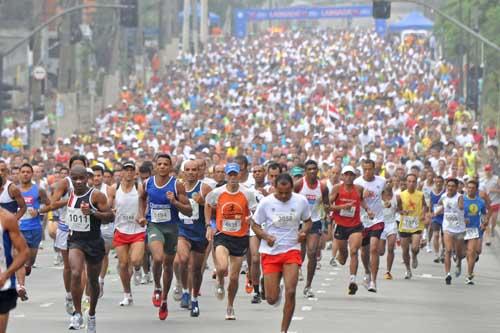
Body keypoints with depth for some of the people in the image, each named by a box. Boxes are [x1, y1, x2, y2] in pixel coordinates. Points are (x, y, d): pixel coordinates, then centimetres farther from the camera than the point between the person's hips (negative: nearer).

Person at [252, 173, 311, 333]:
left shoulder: (301, 201, -3)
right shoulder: (266, 202, -8)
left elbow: (308, 221, 13)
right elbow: (255, 225, 2)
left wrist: (304, 232, -9)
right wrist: (265, 236, -18)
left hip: (292, 250, 1)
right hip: (270, 252, -1)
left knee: (290, 292, -13)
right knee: (271, 299, -1)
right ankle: (276, 290, 38)